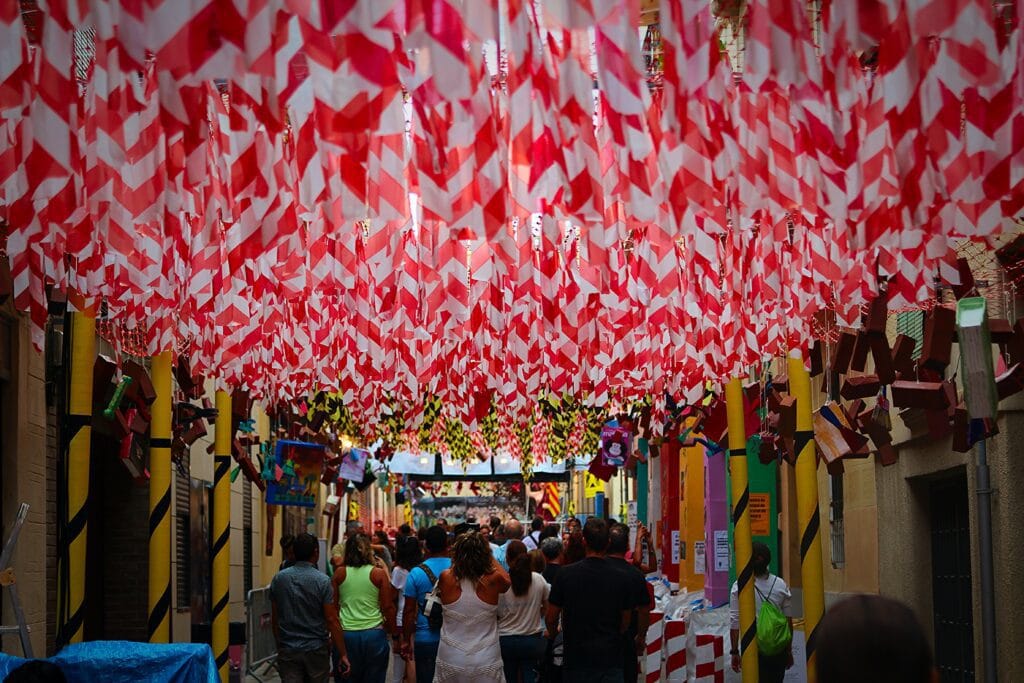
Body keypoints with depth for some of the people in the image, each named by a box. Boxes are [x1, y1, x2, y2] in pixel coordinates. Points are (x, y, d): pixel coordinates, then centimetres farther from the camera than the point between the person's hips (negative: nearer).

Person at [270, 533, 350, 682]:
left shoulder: (279, 578, 1)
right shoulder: (322, 580, -10)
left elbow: (274, 619, 8)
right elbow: (332, 620, -11)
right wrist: (343, 654, -7)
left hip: (287, 651, 2)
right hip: (316, 650, -2)